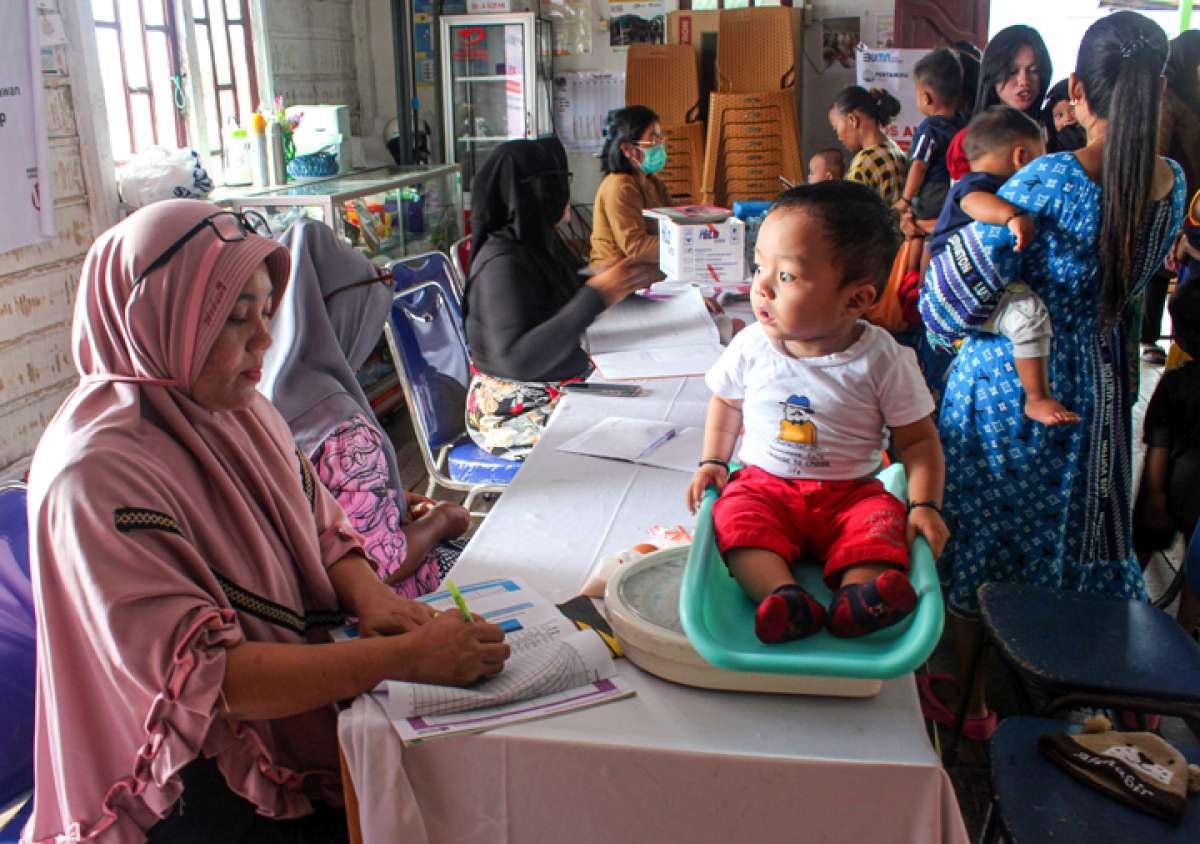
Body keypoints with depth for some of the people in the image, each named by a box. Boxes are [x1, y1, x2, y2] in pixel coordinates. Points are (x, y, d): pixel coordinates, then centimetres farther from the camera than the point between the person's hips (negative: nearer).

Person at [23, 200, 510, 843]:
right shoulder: (98, 472, -23)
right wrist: (405, 656, -30)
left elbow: (323, 531, 10)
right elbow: (194, 672, -25)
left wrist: (371, 597, -12)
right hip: (205, 785, -7)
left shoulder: (239, 407, 2)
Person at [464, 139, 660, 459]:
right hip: (514, 412, -9)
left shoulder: (539, 241, 4)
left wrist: (623, 281, 7)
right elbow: (517, 359, -34)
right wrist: (596, 296, -34)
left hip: (563, 386, 9)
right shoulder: (501, 263, -23)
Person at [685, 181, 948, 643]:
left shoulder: (882, 359, -10)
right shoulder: (751, 347, -4)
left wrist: (926, 505, -14)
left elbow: (918, 438, -2)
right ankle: (785, 600, -45)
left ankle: (857, 603, -49)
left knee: (883, 522, -28)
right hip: (766, 484, 1)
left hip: (852, 491, -1)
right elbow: (727, 400, 16)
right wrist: (713, 461, 4)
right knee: (737, 515, -28)